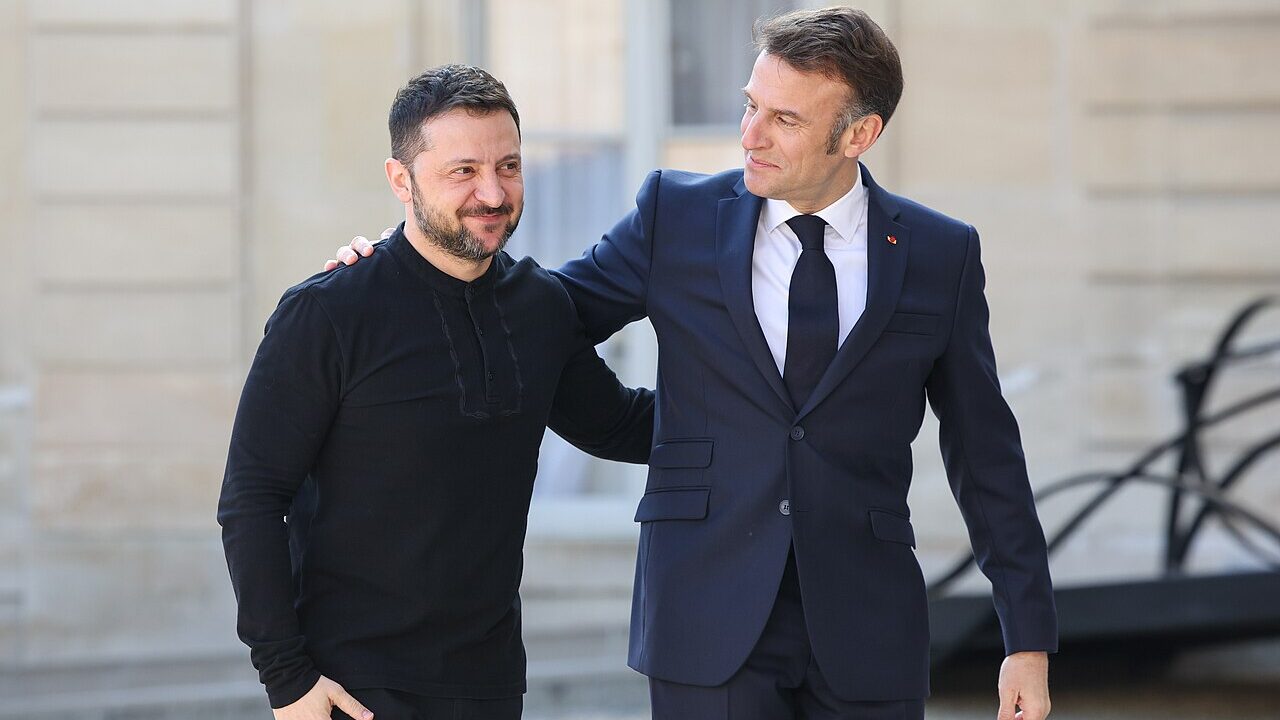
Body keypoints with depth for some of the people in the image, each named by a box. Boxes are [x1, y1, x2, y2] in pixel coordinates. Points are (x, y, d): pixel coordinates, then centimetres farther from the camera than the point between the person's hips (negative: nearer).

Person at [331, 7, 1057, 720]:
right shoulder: (677, 215, 3)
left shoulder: (941, 255, 3)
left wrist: (1029, 636, 4)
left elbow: (985, 455, 7)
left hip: (867, 636, 0)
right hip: (708, 630, 0)